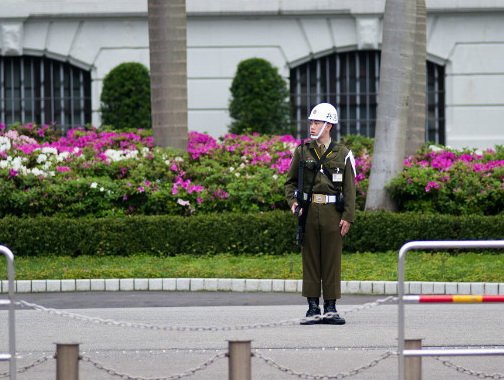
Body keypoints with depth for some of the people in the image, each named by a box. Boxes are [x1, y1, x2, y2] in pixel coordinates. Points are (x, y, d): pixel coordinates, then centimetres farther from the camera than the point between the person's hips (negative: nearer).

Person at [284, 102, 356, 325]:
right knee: (310, 259, 2)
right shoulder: (302, 152, 8)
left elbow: (349, 188, 2)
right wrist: (293, 202, -4)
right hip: (309, 212, 1)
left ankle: (330, 308, 5)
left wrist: (347, 217, -5)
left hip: (332, 212, -1)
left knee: (332, 259, 0)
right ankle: (313, 308, 6)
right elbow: (290, 181, 14)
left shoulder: (342, 154, 4)